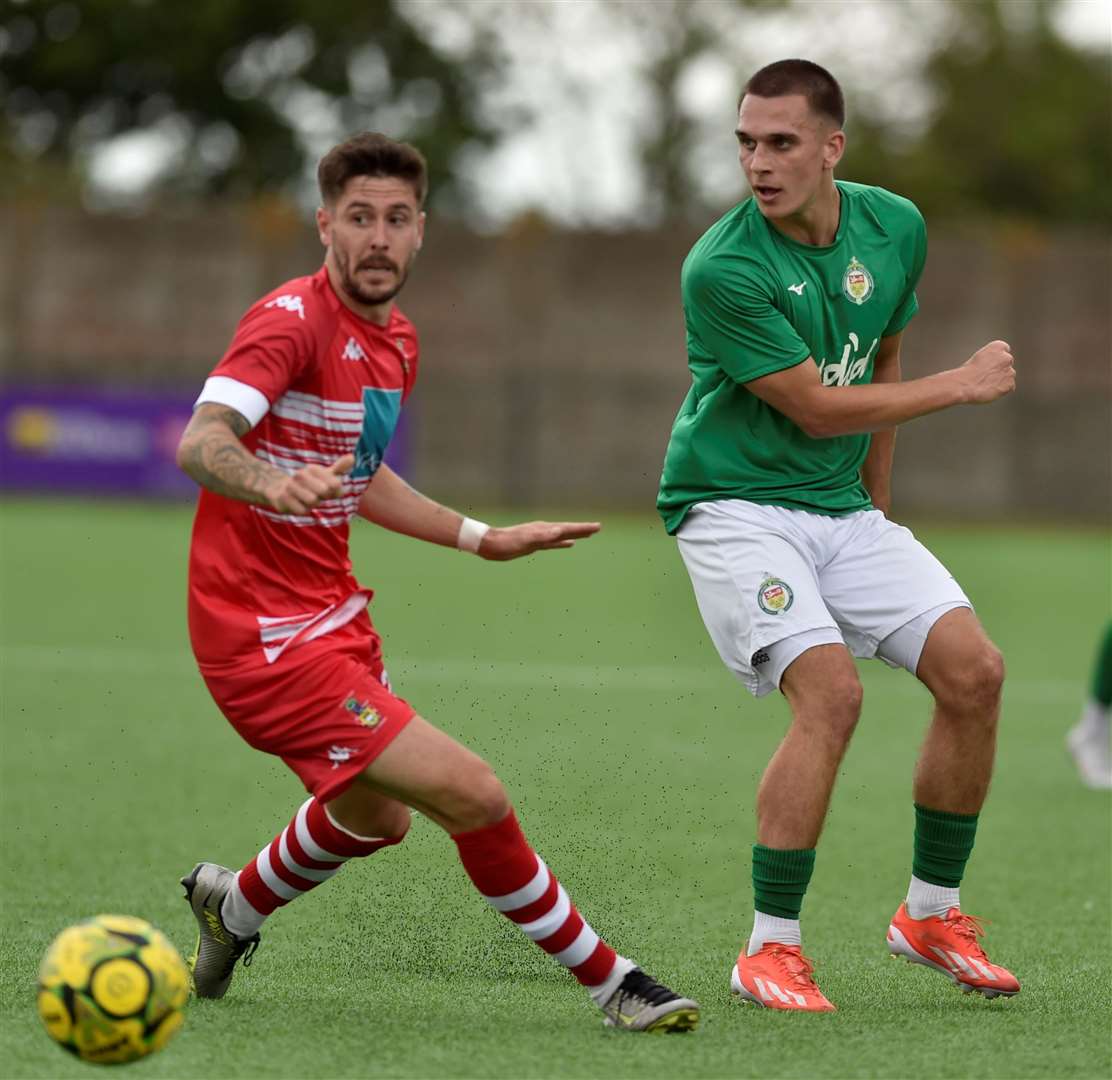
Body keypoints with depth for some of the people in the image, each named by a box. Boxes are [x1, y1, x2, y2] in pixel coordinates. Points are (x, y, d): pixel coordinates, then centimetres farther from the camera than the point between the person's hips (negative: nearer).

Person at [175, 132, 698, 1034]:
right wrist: (271, 484, -55)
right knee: (471, 793, -17)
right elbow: (200, 443, -34)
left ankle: (234, 907, 56)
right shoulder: (294, 320, -18)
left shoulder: (397, 344, 10)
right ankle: (608, 982, -3)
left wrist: (484, 539, 23)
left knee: (378, 815, 32)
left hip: (333, 617, 10)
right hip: (266, 637, -10)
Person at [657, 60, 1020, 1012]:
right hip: (734, 503, -6)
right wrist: (963, 385, -9)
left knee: (975, 672, -7)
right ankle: (770, 950, -14)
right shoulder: (723, 269, -21)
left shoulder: (895, 227, 0)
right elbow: (816, 407, -17)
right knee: (832, 691, -25)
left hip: (840, 507, 6)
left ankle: (932, 912, 12)